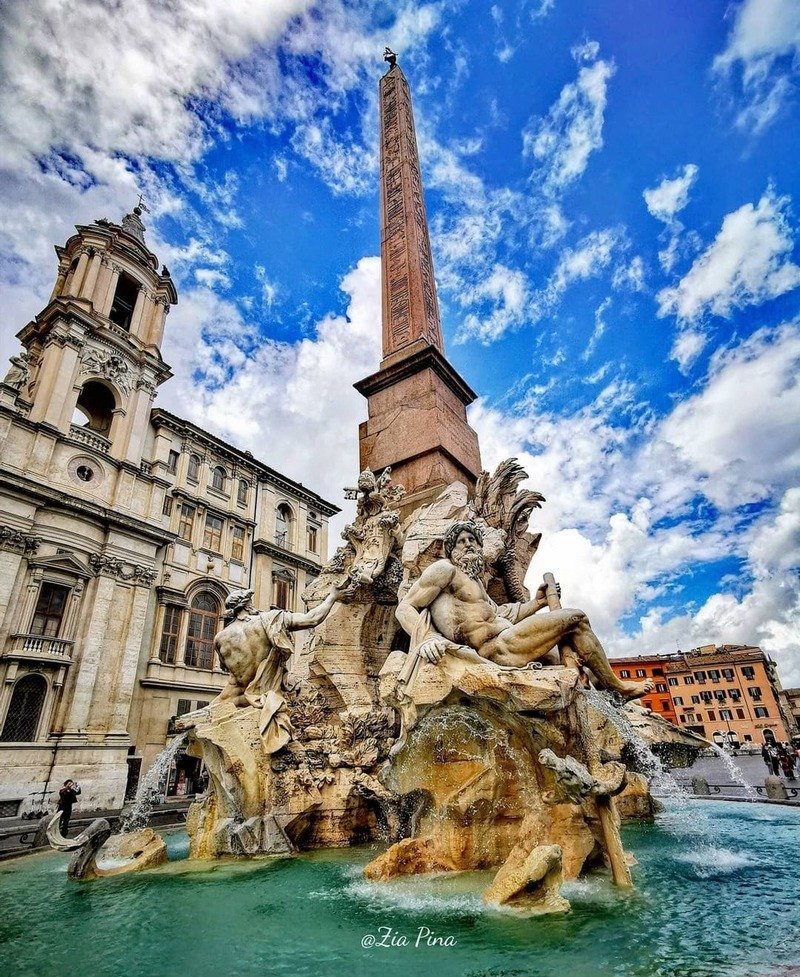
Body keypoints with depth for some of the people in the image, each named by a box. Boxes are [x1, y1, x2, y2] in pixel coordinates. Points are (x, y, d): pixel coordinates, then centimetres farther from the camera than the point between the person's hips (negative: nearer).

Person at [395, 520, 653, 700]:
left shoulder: (475, 581, 24)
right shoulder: (444, 568, -4)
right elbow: (405, 608, -12)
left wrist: (538, 602, 20)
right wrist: (426, 639, -30)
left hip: (504, 645, 10)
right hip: (499, 647, -10)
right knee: (576, 618, 0)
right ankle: (616, 686, 16)